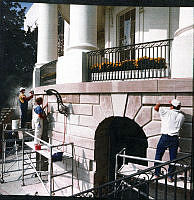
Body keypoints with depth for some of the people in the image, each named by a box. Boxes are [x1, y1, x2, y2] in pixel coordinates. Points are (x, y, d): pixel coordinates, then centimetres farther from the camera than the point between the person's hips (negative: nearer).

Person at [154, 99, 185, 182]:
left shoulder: (167, 112, -5)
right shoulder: (181, 116, 6)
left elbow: (156, 108, 1)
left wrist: (159, 104, 26)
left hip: (165, 137, -2)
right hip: (175, 139, 3)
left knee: (158, 156, 12)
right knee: (173, 158, 10)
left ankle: (156, 174, 17)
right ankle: (170, 176, 15)